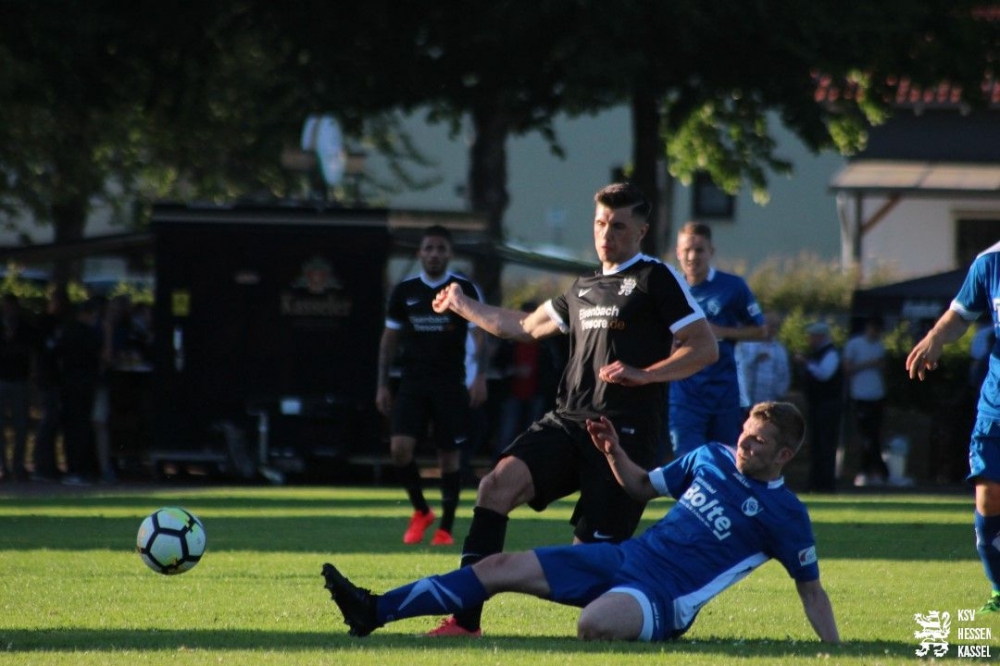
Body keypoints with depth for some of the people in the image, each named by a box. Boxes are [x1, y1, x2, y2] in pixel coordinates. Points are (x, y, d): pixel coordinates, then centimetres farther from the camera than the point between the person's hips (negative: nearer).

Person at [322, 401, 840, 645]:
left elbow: (811, 588, 0)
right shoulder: (711, 458, 12)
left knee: (594, 625, -43)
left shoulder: (783, 514, -6)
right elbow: (643, 486, 24)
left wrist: (836, 653, -9)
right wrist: (614, 452, 6)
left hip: (664, 598, -7)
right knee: (502, 568, -2)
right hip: (627, 559, 7)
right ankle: (374, 612, -2)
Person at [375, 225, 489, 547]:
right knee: (400, 448, -13)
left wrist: (480, 377, -16)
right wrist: (382, 385, 7)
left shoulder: (465, 290, -2)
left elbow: (480, 335, -3)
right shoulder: (404, 291, 6)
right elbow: (389, 339, 12)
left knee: (449, 455, 0)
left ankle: (446, 527, 11)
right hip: (412, 384, 2)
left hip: (450, 385, -2)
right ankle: (421, 512, 9)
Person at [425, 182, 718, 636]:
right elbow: (525, 327, 40)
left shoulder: (656, 279, 3)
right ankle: (466, 618, -26)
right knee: (500, 482, -20)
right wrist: (464, 307, 46)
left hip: (624, 434, -6)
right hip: (566, 423, 6)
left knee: (593, 550, -12)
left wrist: (644, 374, -17)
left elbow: (705, 348, -5)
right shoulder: (583, 289, 24)